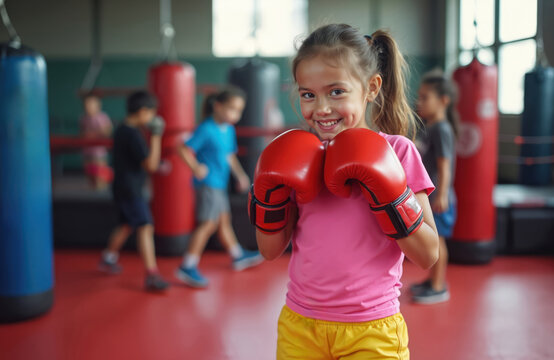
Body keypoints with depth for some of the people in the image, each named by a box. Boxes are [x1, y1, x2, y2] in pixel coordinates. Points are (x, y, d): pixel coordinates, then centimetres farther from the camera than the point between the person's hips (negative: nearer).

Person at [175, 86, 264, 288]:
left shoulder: (229, 130, 8)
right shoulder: (206, 129, -18)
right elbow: (184, 150, -19)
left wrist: (240, 175, 17)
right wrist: (196, 168, -20)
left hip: (219, 183, 9)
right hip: (208, 183, -9)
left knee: (224, 220, 21)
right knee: (209, 223, -12)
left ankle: (238, 257, 36)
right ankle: (187, 267, -9)